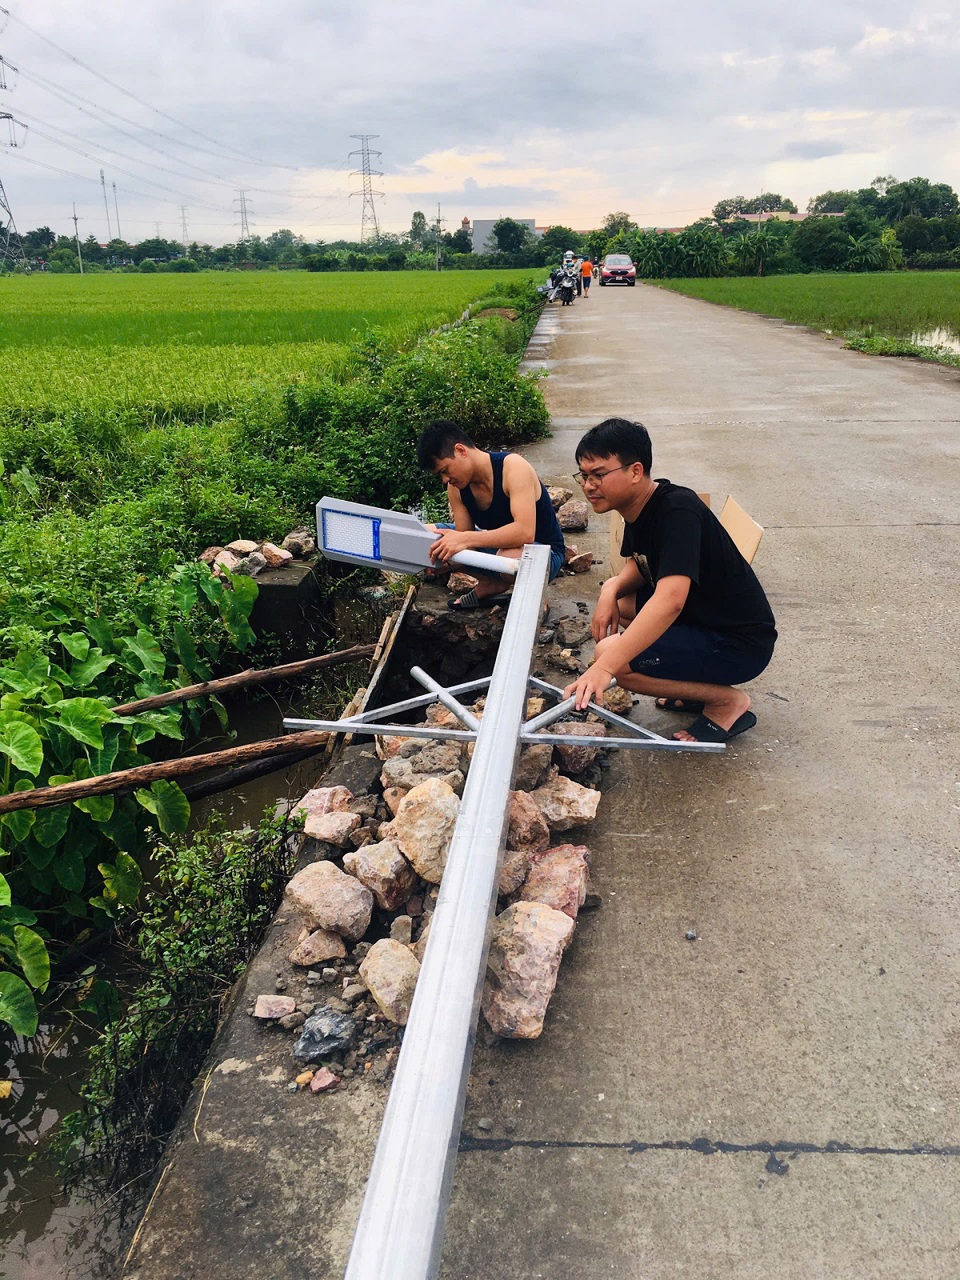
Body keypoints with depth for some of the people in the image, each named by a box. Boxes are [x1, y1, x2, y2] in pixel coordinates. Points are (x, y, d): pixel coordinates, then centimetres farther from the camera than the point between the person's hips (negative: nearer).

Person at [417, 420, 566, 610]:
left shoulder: (512, 466, -26)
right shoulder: (456, 487, -6)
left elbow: (525, 532, -39)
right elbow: (466, 538, -6)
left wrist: (465, 539, -45)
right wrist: (444, 554, -29)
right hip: (499, 546, 7)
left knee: (510, 557, -44)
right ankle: (491, 584, 3)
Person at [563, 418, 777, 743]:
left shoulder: (677, 511, -26)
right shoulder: (639, 508, 2)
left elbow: (670, 599, -39)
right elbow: (639, 566, 18)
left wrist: (604, 667, -46)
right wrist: (612, 588, -8)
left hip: (739, 645, -10)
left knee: (612, 655, -22)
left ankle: (728, 701, -5)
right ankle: (701, 684, 14)